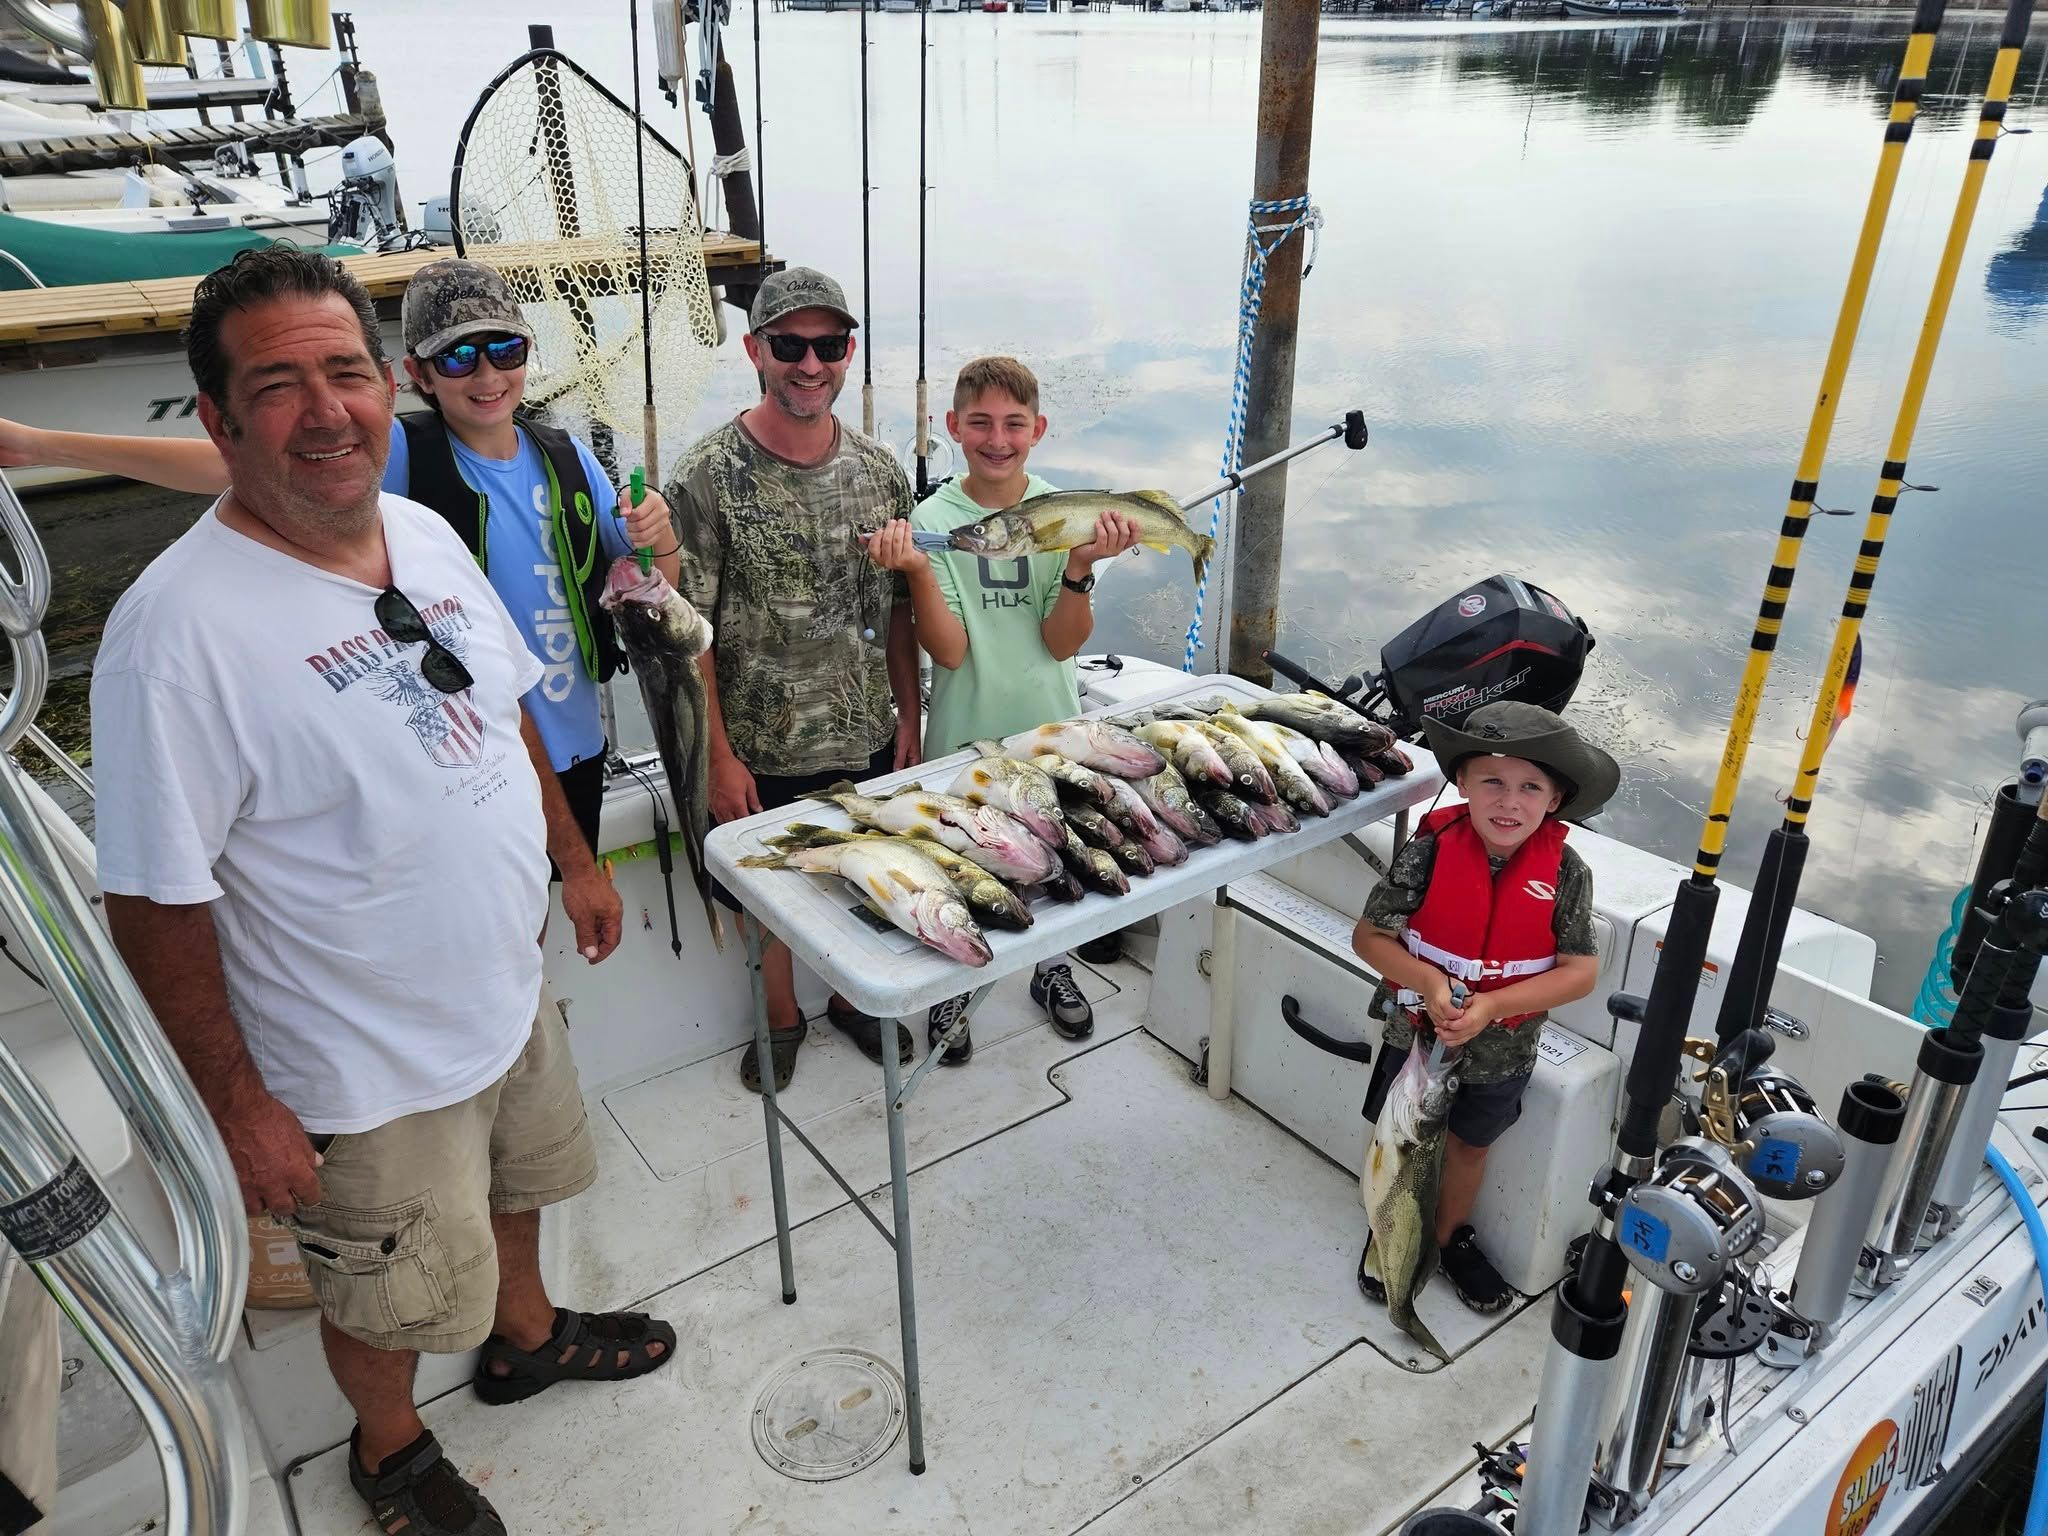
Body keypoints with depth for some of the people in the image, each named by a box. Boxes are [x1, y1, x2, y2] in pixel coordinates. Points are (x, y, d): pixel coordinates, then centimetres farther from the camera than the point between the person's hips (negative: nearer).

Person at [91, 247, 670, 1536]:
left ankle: (525, 1335, 59)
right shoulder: (179, 624, -27)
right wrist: (239, 1104, -17)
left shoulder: (427, 534, -4)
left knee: (516, 1186, 30)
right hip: (371, 1075, -6)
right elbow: (155, 900, -22)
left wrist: (576, 859, 13)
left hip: (511, 994, 7)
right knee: (389, 1296, 18)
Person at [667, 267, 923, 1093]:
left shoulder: (879, 470, 0)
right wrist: (720, 756, -15)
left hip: (869, 738, 4)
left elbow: (898, 609, 6)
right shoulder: (710, 476, -14)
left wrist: (909, 716, 3)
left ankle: (851, 998, 45)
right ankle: (781, 1016, 40)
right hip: (763, 748, -3)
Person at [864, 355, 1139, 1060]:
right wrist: (916, 570, -32)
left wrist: (1080, 567, -26)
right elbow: (950, 651, -18)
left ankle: (1052, 967, 44)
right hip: (963, 733, -2)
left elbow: (1062, 644, -11)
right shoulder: (931, 520, -11)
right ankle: (950, 989, 36)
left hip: (1049, 727, 2)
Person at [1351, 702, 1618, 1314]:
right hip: (1414, 1033, -1)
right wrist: (1429, 983, -30)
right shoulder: (1428, 854, -22)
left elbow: (1581, 970, -16)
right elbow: (1368, 935, -15)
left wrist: (1491, 1004, -27)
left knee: (1470, 1144, 25)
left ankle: (1452, 1238, 51)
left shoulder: (1566, 872, -18)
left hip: (1503, 1050, 1)